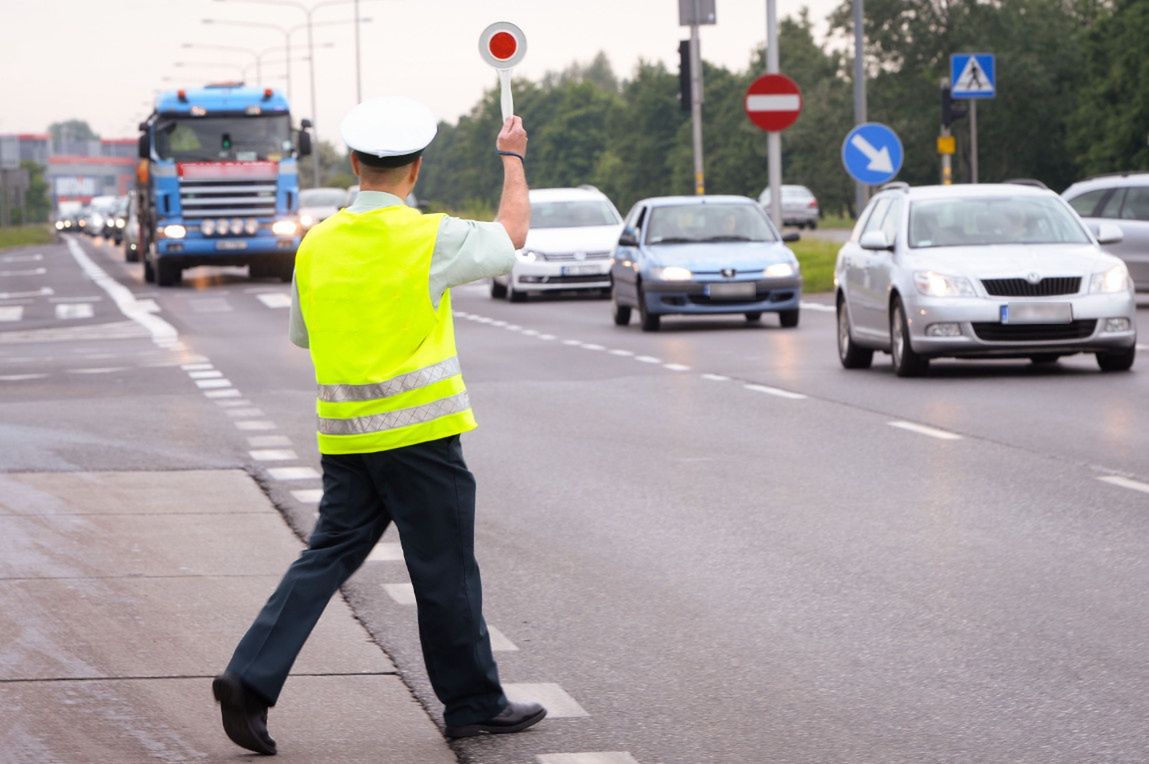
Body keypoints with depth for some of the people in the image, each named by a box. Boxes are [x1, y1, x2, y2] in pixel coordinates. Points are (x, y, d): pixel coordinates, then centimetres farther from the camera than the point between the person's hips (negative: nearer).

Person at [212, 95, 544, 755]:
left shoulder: (316, 245, 5)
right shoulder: (429, 237, -10)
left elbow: (302, 334, 19)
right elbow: (512, 235, 7)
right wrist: (514, 158, 20)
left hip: (344, 437, 5)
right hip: (419, 428, -5)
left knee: (330, 555, 9)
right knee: (446, 571, 5)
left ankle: (252, 677, -3)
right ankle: (474, 702, 16)